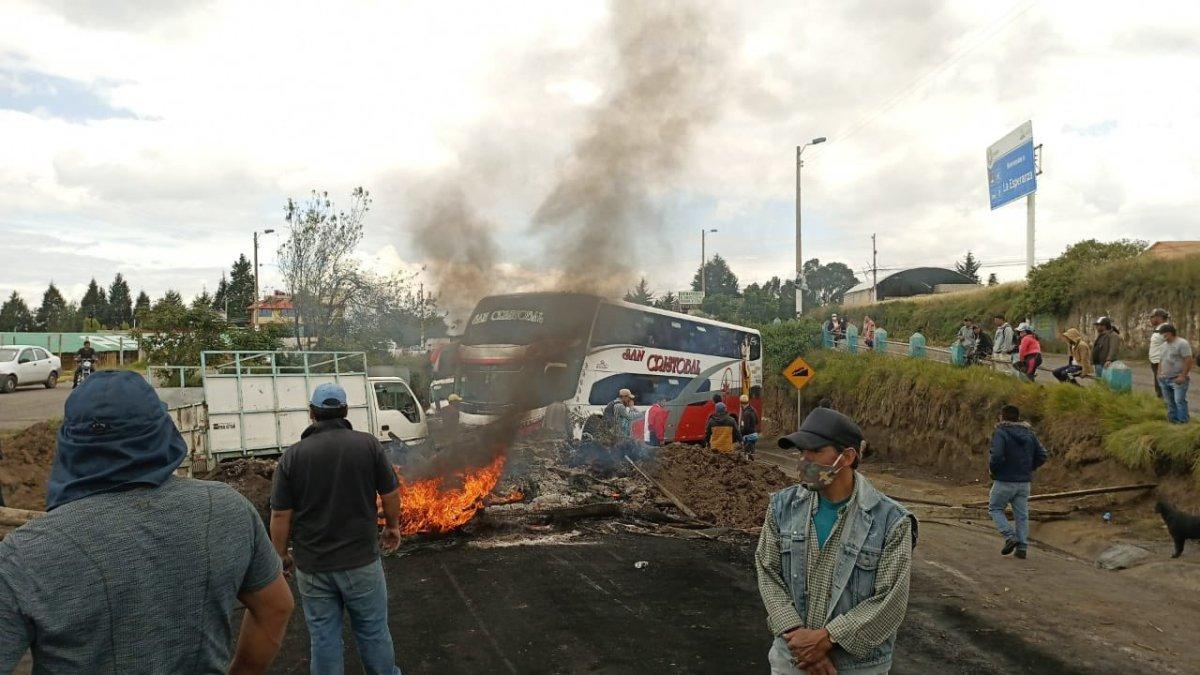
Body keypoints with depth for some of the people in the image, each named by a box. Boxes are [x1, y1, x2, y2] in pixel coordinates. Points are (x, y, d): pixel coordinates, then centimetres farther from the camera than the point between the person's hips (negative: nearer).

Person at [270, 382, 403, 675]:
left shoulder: (292, 456, -6)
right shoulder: (367, 444, -7)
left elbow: (280, 516, -5)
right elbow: (391, 495, 0)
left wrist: (281, 555, 10)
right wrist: (392, 526, 18)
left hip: (312, 566, 1)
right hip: (361, 561, 0)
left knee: (323, 638, 12)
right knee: (373, 632, 14)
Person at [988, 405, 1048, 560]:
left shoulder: (1000, 433, -13)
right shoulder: (1029, 433, 7)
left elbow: (997, 456, -25)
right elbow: (1042, 456, 5)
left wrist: (991, 470, -7)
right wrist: (1028, 469, 14)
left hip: (1004, 481, -5)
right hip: (1024, 482, 5)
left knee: (995, 508, 13)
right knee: (1021, 515, 11)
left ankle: (1010, 537, -2)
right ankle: (1022, 548, 10)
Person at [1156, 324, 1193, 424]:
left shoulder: (1182, 343, -11)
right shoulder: (1164, 344, 15)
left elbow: (1189, 360, -16)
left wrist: (1183, 376, -19)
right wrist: (1159, 373, 13)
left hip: (1178, 379, -8)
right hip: (1165, 379, 8)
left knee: (1179, 401, -9)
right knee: (1169, 401, 12)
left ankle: (1182, 421, -2)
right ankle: (1172, 419, 20)